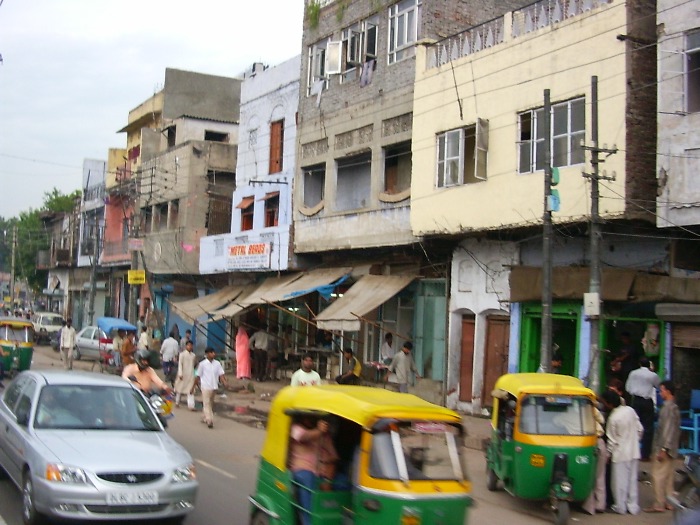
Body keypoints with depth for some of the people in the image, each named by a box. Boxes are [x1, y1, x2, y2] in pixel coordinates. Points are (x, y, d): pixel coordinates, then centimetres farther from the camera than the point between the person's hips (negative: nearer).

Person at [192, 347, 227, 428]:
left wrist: (225, 382, -21)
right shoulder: (202, 364, -6)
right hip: (205, 387, -4)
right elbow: (198, 376, -2)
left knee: (211, 404, 15)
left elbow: (221, 374, -2)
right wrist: (193, 387, 1)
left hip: (214, 387, 4)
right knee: (207, 403, -7)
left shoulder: (217, 363, 3)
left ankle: (206, 418, 31)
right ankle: (209, 420, -13)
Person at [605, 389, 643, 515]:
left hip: (620, 453, -6)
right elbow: (640, 429, 4)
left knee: (620, 481, 5)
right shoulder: (630, 410, -4)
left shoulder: (613, 418, -18)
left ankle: (620, 507, 12)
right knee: (633, 479, 12)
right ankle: (633, 506, 18)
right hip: (634, 451, 6)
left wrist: (609, 453, 4)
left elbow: (612, 440, -11)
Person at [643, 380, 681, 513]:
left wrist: (663, 449, -21)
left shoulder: (668, 408, -16)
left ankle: (659, 504, -5)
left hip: (663, 448, -10)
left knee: (658, 476, -6)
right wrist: (666, 448, 20)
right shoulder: (674, 407, 14)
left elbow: (668, 429, -21)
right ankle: (669, 502, 17)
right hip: (670, 449, 10)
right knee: (668, 476, 13)